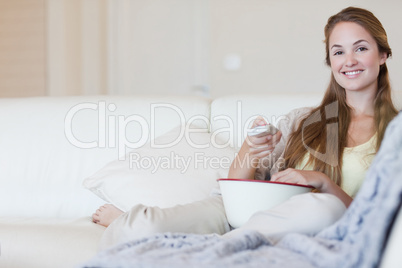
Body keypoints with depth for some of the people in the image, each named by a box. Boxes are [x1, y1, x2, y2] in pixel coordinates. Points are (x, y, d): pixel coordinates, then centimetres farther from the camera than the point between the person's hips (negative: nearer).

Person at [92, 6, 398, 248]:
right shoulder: (302, 120, 19)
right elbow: (239, 183, 12)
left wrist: (324, 182, -14)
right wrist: (250, 153, -12)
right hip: (244, 211, 2)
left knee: (326, 208, -40)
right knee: (144, 228, -26)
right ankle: (122, 223, 11)